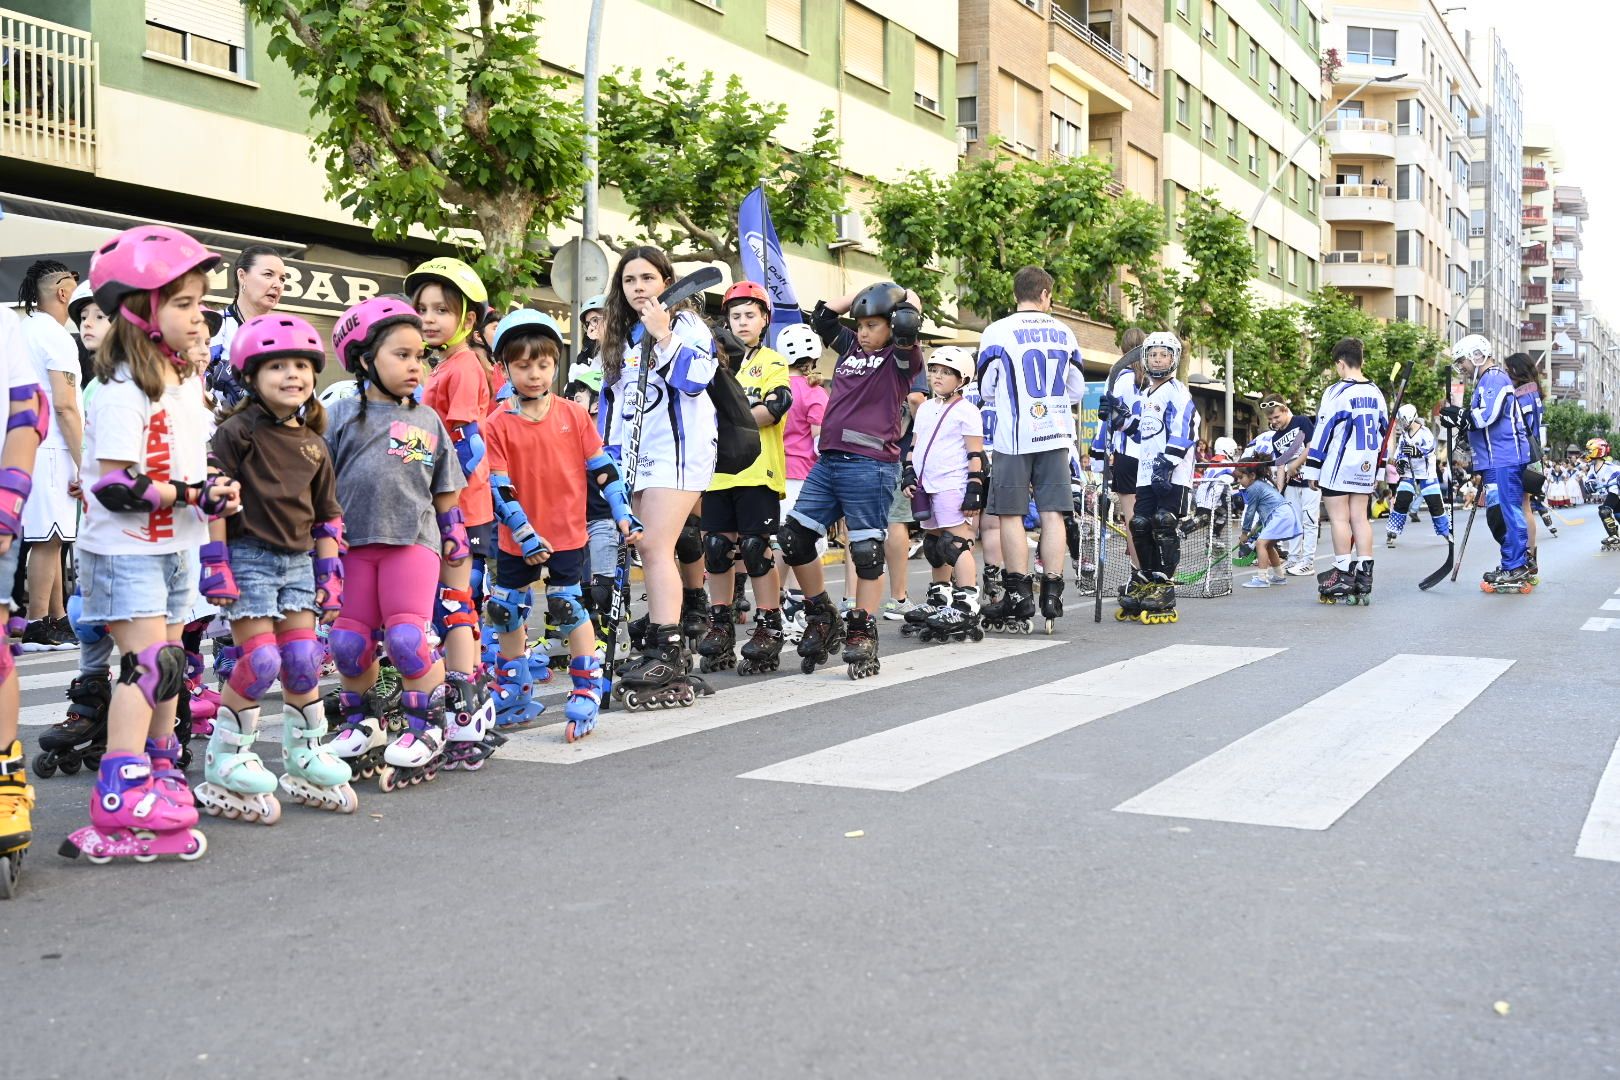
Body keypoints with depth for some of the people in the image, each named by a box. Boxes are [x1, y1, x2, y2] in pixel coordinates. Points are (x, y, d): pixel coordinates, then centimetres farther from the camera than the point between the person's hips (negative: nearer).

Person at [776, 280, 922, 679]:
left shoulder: (900, 358, 0)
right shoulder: (851, 347, 18)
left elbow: (907, 324, -18)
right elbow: (823, 314, 24)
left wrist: (907, 296, 1)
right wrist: (864, 291, 22)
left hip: (870, 464, -7)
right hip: (829, 461, 7)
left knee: (867, 550, -2)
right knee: (794, 537, 4)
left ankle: (862, 635, 6)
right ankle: (823, 618, 18)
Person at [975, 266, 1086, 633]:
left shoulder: (997, 332, -6)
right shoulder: (1063, 334, 7)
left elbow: (986, 392, 0)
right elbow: (1077, 390, 14)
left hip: (1013, 437, -4)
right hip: (1056, 436, 4)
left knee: (1011, 514, 2)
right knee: (1052, 513, 5)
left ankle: (1019, 594, 2)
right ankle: (1051, 592, 4)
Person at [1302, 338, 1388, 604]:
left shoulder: (1336, 392, -11)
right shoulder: (1375, 393, 10)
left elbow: (1323, 431, -11)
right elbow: (1382, 432, 15)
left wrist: (1313, 469, -6)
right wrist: (1377, 471, 22)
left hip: (1338, 467, -7)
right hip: (1365, 468, 7)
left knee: (1339, 518, -3)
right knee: (1360, 518, 8)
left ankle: (1344, 576, -4)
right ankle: (1363, 581, 7)